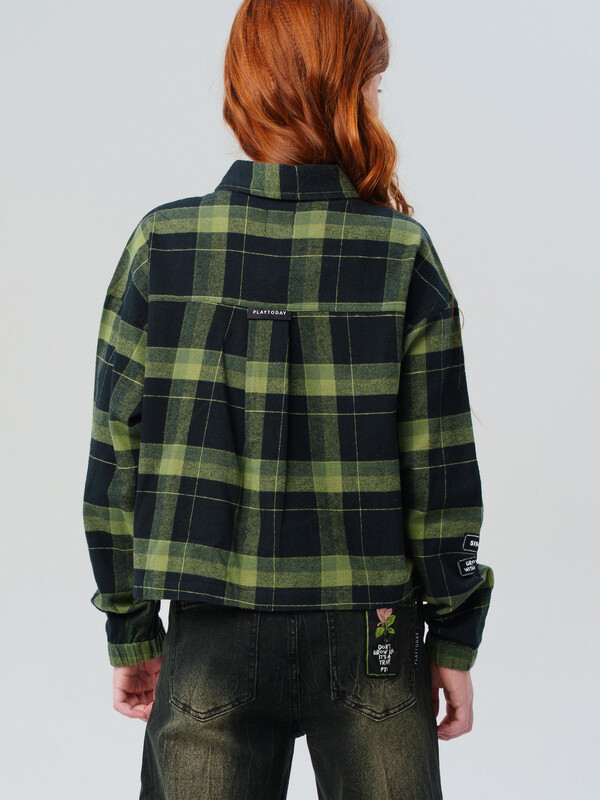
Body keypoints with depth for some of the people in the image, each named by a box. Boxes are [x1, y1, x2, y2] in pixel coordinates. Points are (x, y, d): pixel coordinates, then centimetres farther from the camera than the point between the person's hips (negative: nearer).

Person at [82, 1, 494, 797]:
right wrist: (455, 639, 4)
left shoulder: (161, 246, -6)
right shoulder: (403, 254, -9)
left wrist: (131, 634, 8)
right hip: (371, 641, -1)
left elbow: (116, 457, -2)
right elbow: (440, 470, -7)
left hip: (212, 641, 1)